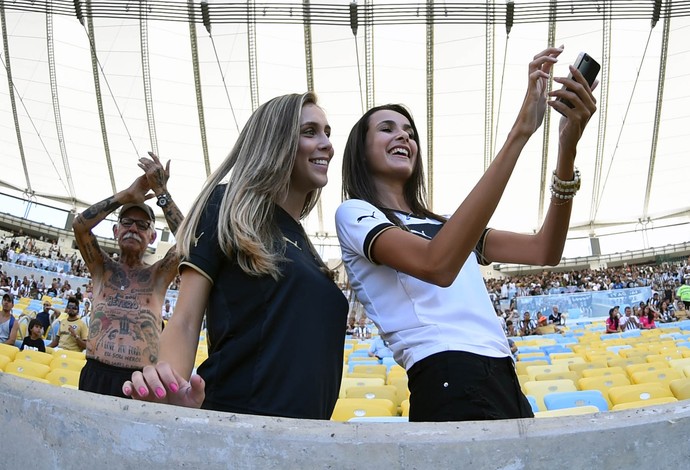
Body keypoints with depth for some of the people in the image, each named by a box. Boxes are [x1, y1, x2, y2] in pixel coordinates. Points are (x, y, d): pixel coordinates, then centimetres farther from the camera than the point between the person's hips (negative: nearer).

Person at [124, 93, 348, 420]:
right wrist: (171, 384, -27)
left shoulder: (302, 245, 19)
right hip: (235, 414, -7)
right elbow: (185, 322, -7)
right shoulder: (229, 209, 0)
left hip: (304, 425, 7)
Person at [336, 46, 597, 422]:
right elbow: (437, 266, -20)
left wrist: (567, 146, -2)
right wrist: (520, 131, -19)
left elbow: (544, 252, 11)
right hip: (452, 387, -7)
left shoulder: (442, 225, 22)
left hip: (505, 383, 7)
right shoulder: (354, 214, 1)